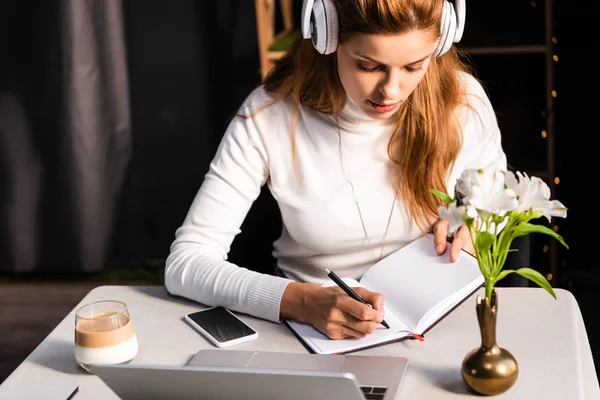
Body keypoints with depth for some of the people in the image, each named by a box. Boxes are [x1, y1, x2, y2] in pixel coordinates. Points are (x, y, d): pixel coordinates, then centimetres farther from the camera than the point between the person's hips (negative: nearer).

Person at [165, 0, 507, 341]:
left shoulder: (463, 101, -10)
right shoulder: (268, 117, -16)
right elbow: (185, 264, -18)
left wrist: (473, 225, -13)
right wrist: (303, 302, -32)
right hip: (313, 327, -1)